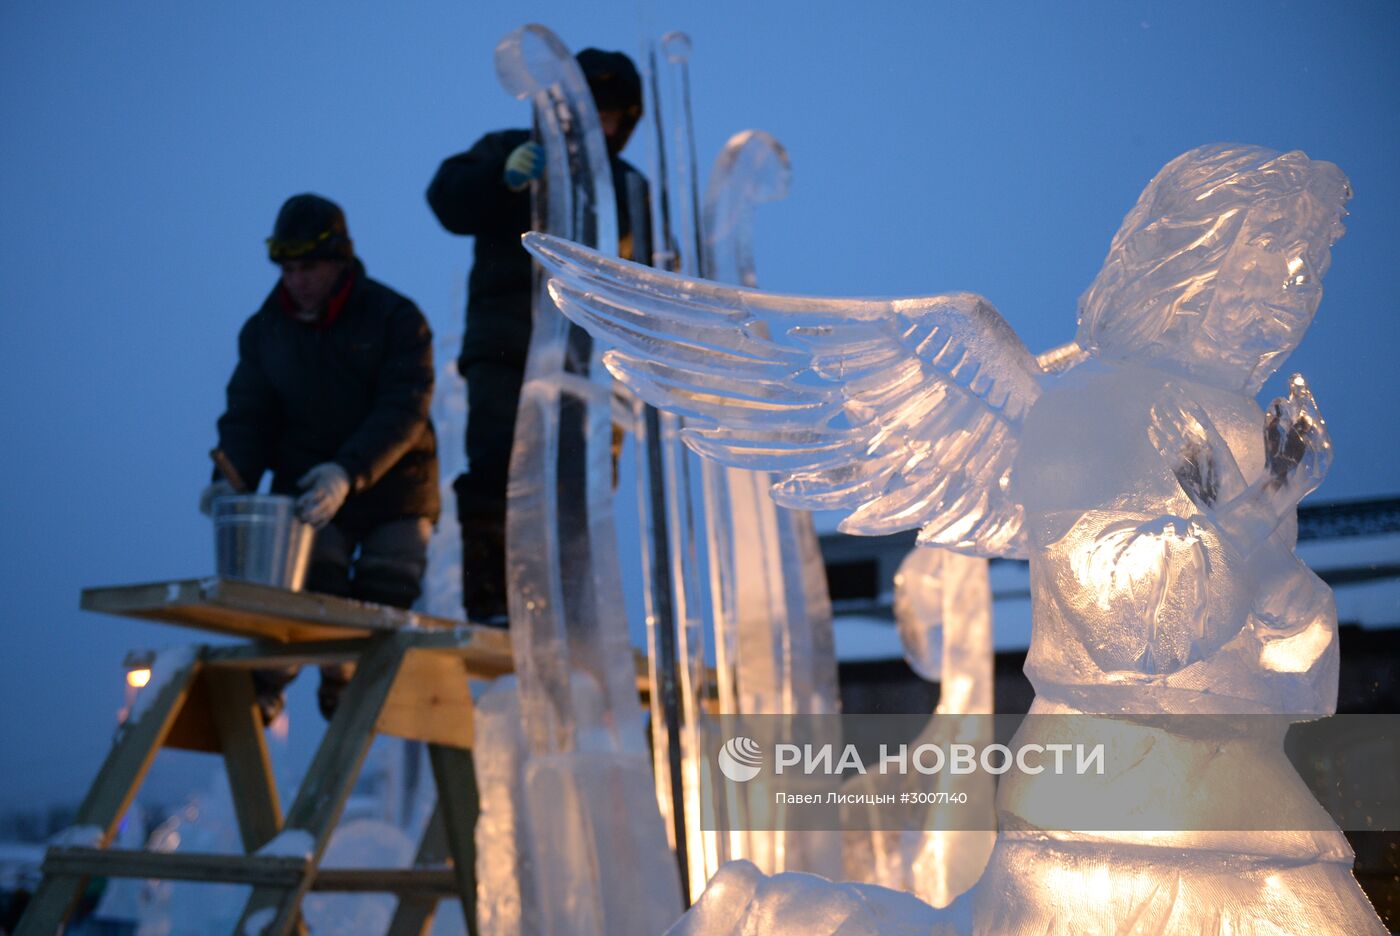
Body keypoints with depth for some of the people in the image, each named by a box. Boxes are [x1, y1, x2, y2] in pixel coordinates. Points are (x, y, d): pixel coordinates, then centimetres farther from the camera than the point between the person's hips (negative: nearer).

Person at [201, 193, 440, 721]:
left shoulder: (396, 319, -8)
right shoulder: (263, 330, 5)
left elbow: (403, 411, -18)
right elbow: (247, 415, 4)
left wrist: (348, 472, -34)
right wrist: (234, 476, -18)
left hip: (393, 485, -1)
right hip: (305, 487, 1)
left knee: (388, 588, -9)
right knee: (307, 581, -20)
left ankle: (343, 685, 15)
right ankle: (265, 687, -5)